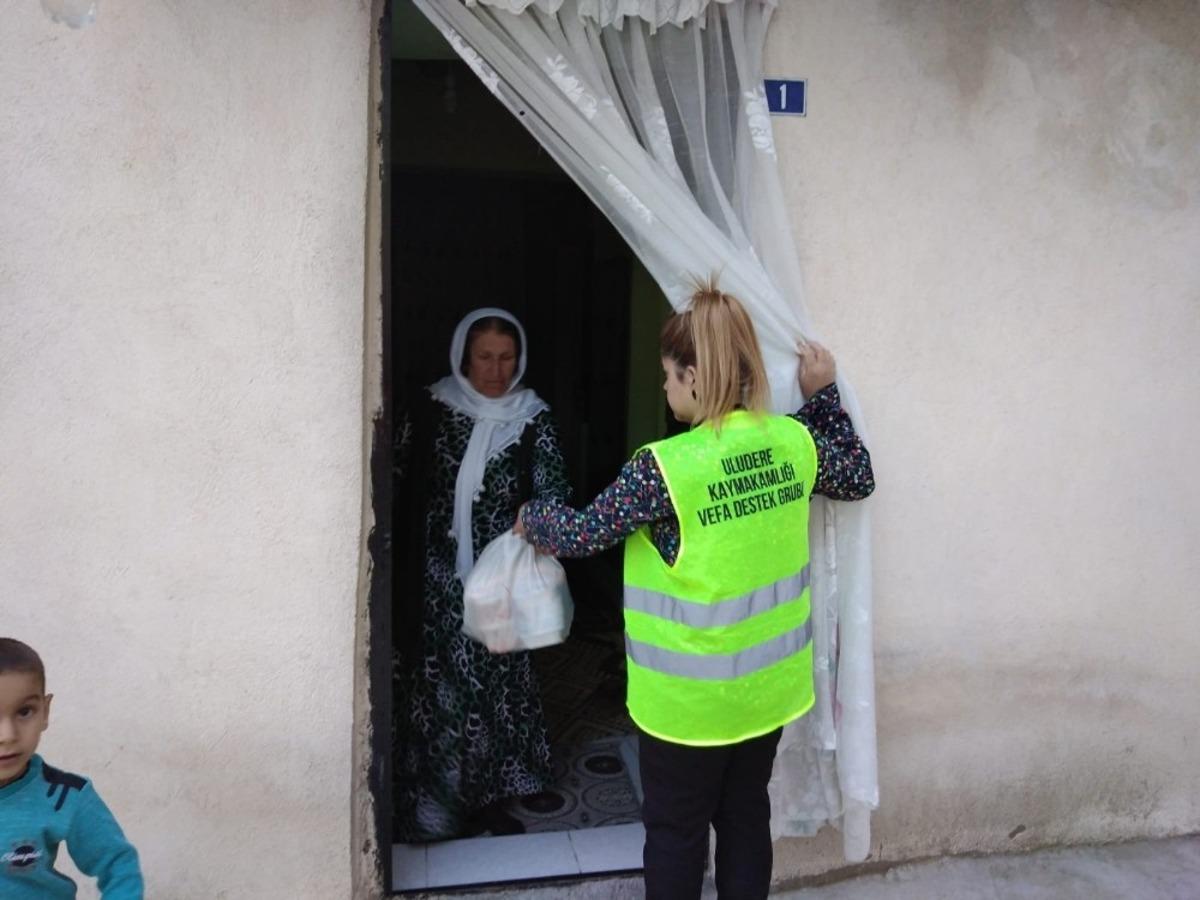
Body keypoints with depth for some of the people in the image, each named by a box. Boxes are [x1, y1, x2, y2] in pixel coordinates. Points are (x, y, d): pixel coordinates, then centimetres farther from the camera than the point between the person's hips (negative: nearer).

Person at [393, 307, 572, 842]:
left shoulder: (531, 419, -2)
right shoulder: (430, 408, 0)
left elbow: (553, 492, -9)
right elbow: (398, 480, 5)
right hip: (437, 582, 0)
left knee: (498, 686, 8)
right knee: (435, 689, 5)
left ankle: (494, 803, 27)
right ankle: (432, 808, 23)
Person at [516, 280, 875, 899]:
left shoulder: (666, 466, -23)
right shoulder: (793, 441, -6)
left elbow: (582, 533, -14)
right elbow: (858, 477, 13)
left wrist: (531, 518, 6)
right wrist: (822, 394, 15)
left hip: (690, 696, -5)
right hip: (768, 684, 6)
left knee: (675, 830, 13)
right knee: (745, 814, 21)